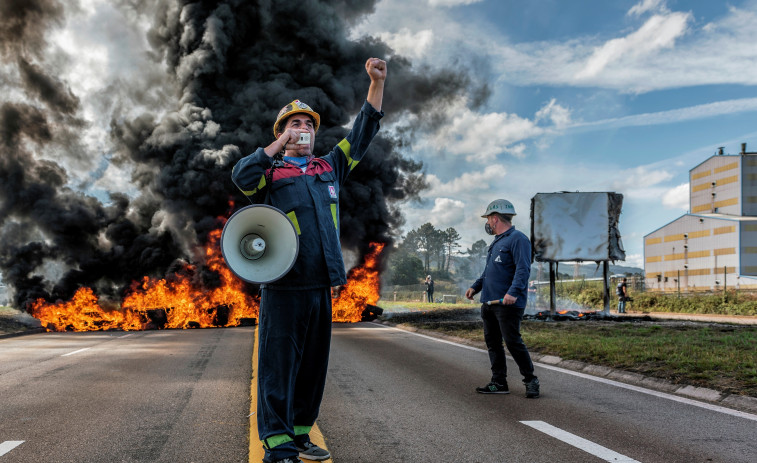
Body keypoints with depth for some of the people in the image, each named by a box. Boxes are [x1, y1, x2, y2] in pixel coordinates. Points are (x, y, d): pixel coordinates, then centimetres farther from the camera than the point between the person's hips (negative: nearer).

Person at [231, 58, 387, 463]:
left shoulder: (330, 167, 19)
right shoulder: (270, 172, 7)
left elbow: (363, 131, 18)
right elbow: (241, 177, -14)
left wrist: (377, 82, 10)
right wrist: (279, 144, -9)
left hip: (321, 284, 5)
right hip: (283, 285, -5)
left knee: (312, 364, 11)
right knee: (279, 364, -3)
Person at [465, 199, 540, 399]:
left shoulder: (518, 239, -9)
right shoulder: (496, 242, 22)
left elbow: (523, 269, -20)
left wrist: (513, 292, -30)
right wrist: (475, 287, 22)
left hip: (508, 303, -10)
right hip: (489, 302, 10)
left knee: (513, 342, -8)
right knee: (492, 342, 9)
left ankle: (531, 381, 8)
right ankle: (499, 383, 16)